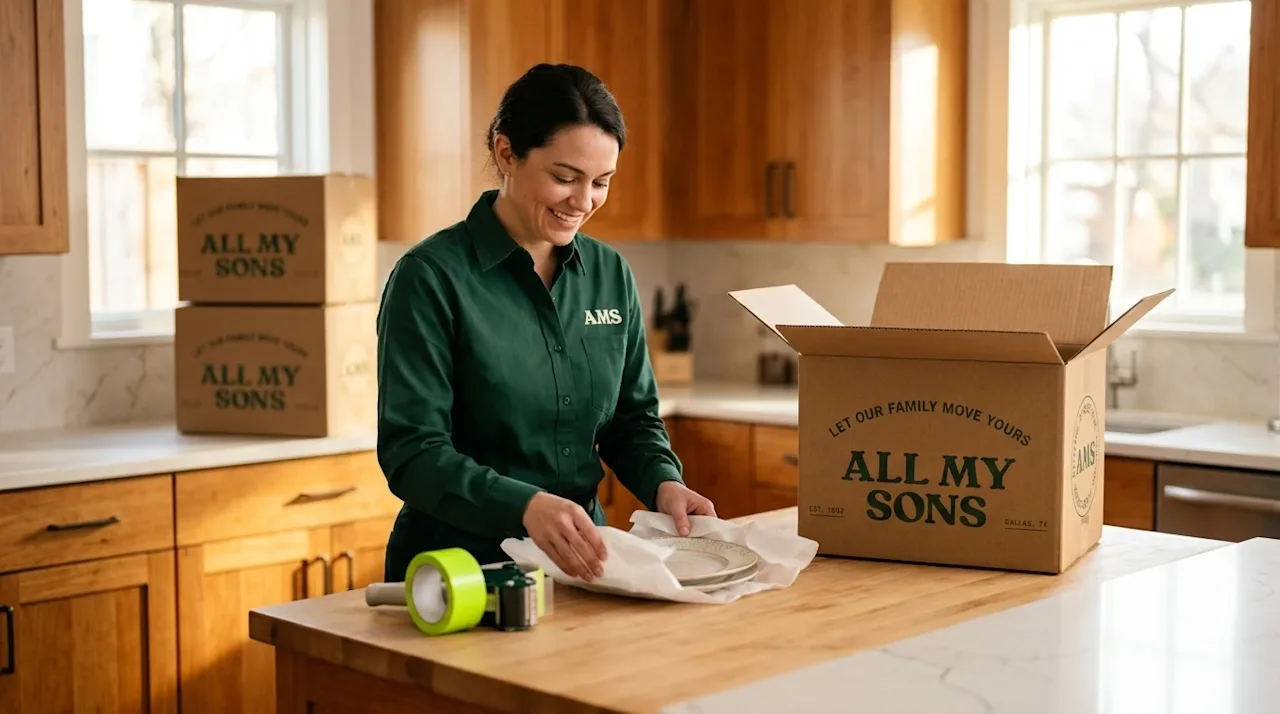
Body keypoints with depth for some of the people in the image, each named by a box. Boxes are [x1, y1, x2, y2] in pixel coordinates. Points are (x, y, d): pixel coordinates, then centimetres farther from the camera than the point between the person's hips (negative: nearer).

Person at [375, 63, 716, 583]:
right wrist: (525, 506, -28)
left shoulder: (610, 275, 9)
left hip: (580, 563, 5)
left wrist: (664, 483, -3)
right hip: (459, 565, -4)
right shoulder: (429, 278, -8)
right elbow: (411, 451, -13)